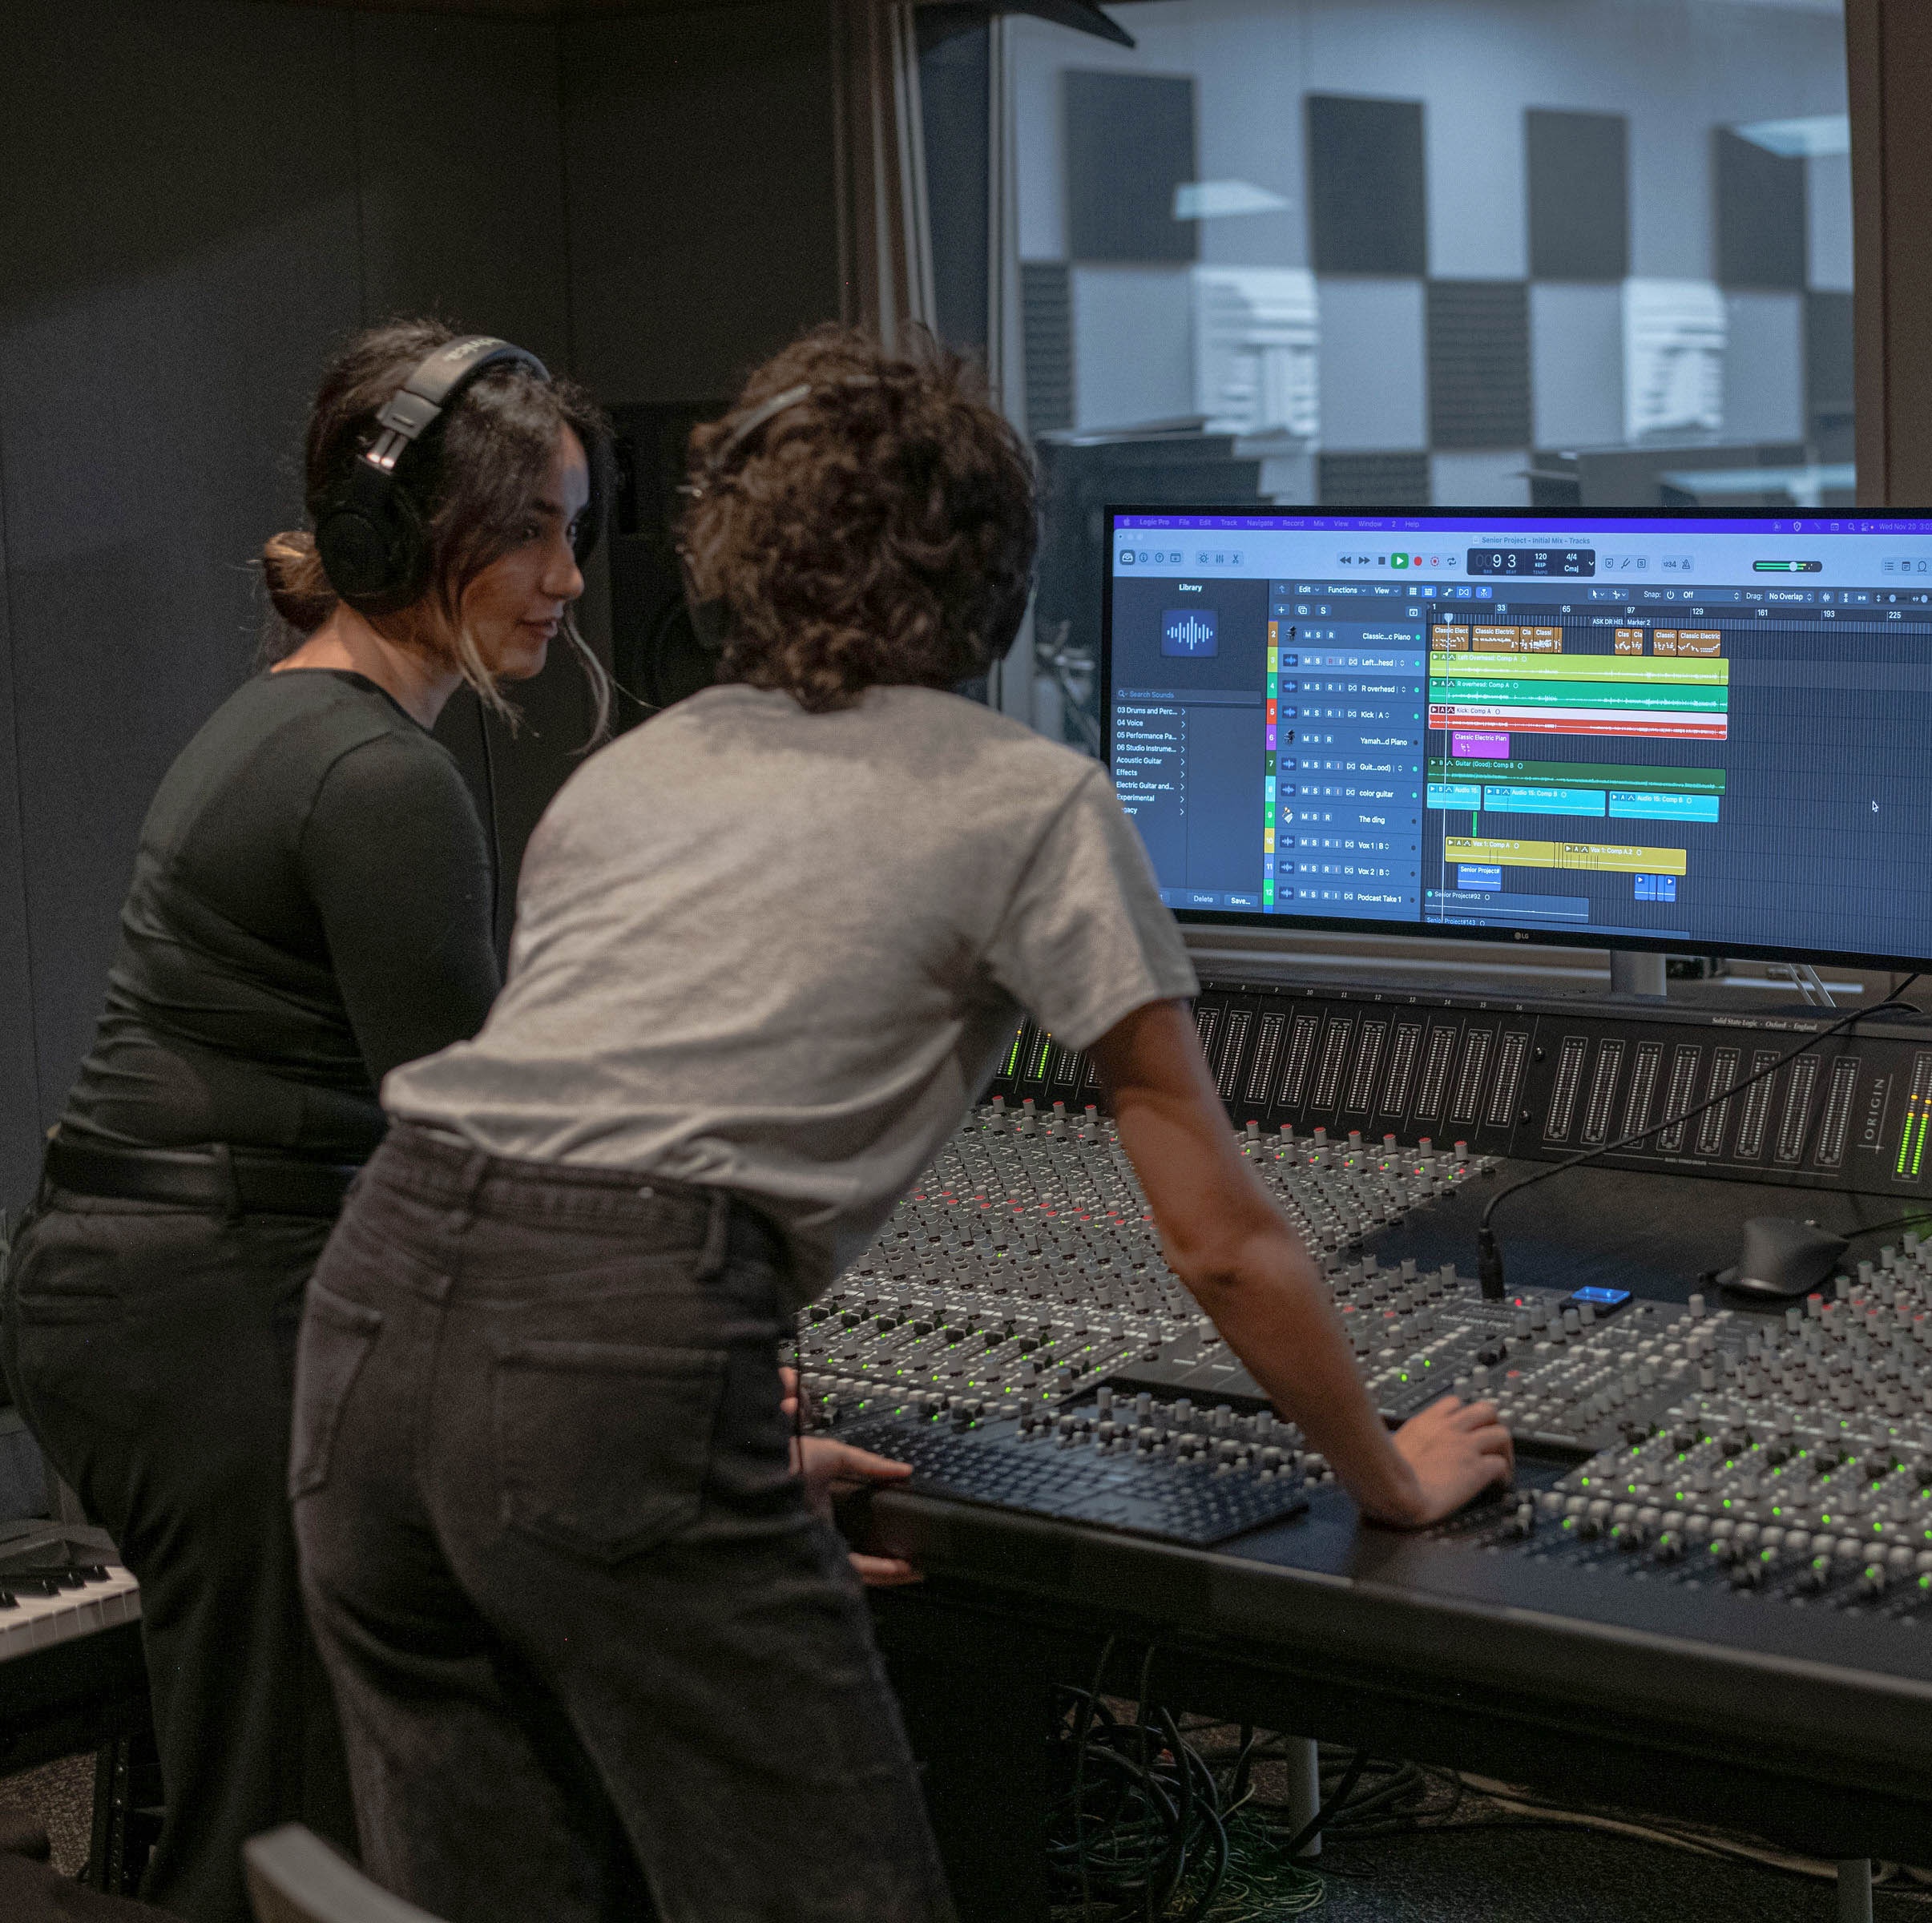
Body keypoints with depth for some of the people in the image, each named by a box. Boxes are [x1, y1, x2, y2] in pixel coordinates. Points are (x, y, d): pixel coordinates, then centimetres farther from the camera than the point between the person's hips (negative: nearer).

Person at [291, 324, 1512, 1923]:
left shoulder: (625, 770, 24)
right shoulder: (1030, 799, 7)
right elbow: (1223, 1243, 7)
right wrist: (1393, 1479, 21)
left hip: (371, 1313, 7)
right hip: (617, 1370, -7)